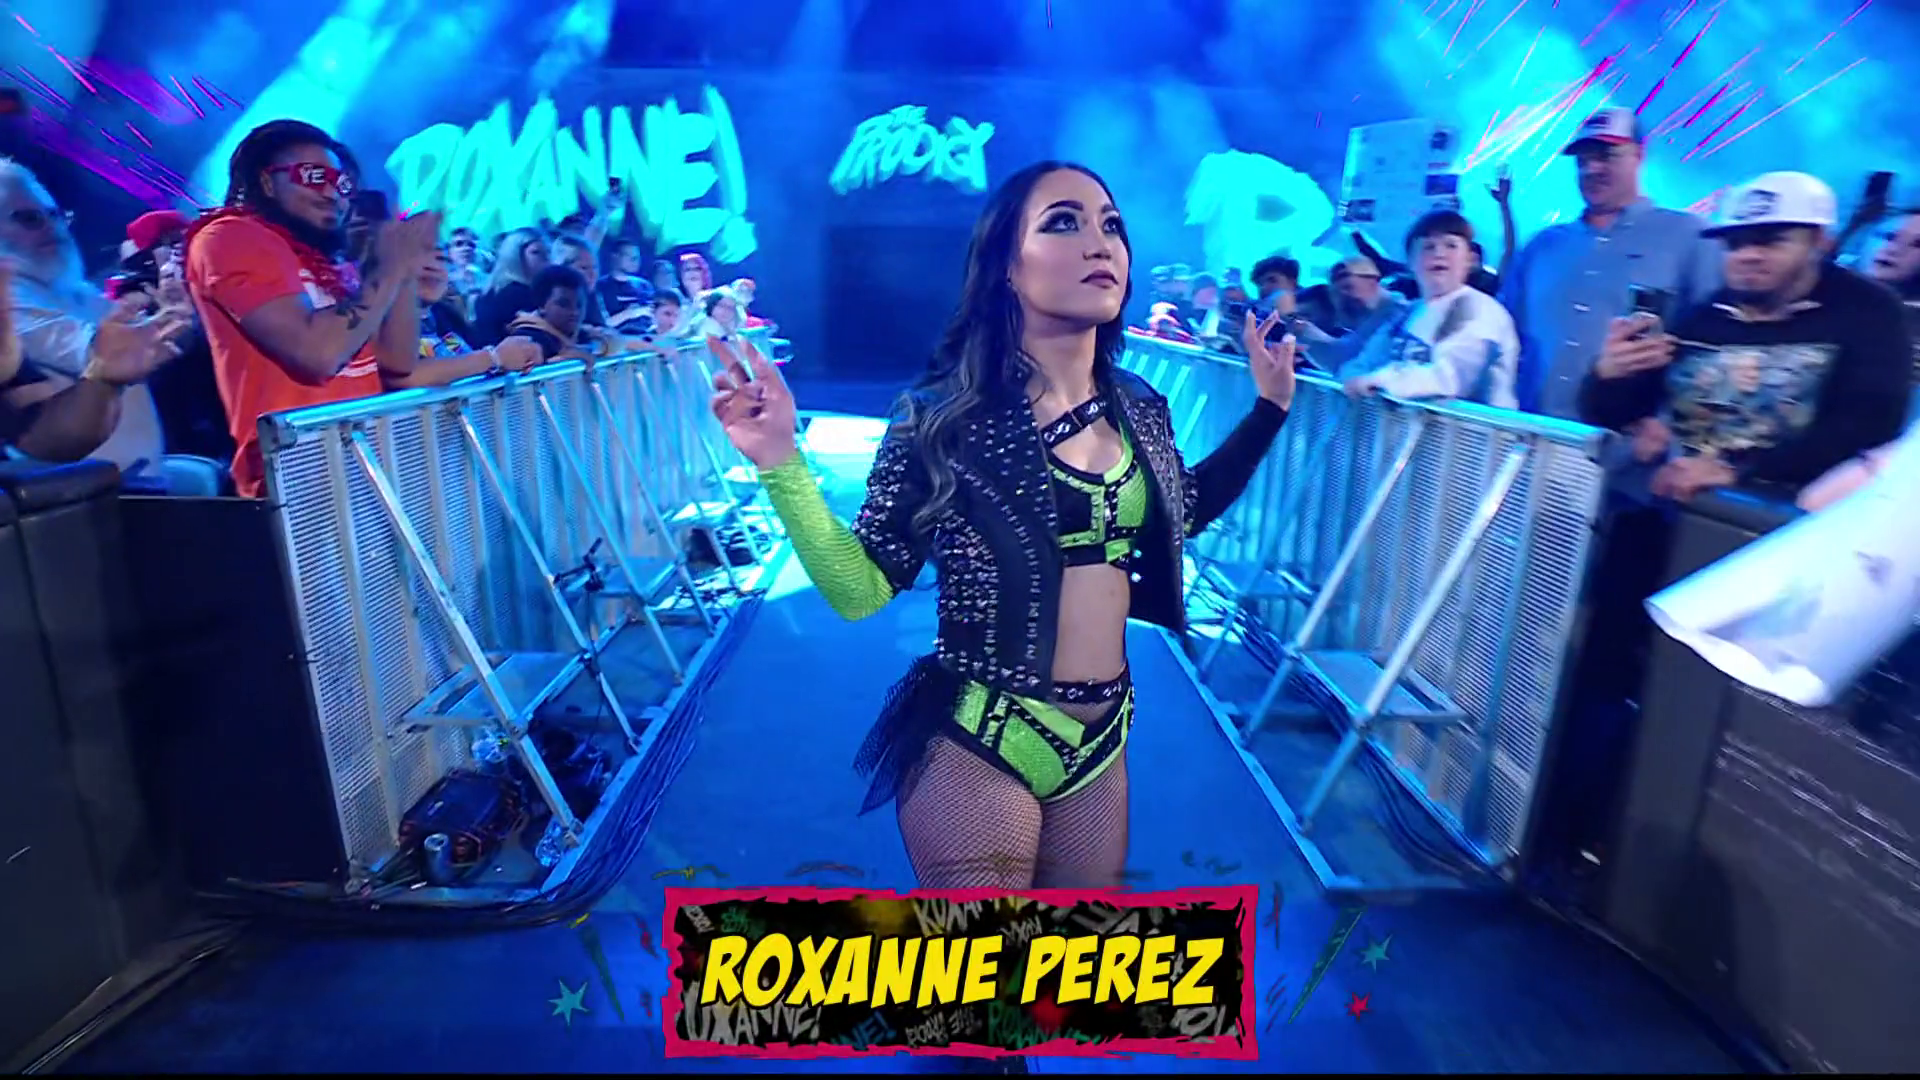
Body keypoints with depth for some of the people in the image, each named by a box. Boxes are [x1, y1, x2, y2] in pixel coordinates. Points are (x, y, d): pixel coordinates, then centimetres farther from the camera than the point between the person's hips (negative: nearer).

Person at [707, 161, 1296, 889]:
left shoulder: (1139, 409, -1)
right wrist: (782, 461, -27)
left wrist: (1269, 406, 16)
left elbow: (1181, 514, 19)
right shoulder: (946, 416, -15)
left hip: (1101, 739, 6)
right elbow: (859, 590, -15)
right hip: (976, 748, -5)